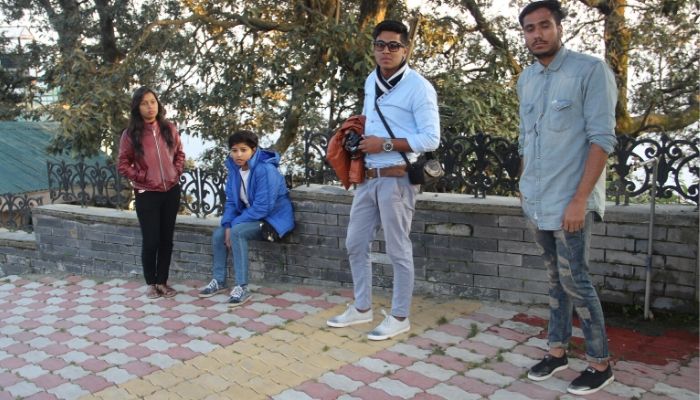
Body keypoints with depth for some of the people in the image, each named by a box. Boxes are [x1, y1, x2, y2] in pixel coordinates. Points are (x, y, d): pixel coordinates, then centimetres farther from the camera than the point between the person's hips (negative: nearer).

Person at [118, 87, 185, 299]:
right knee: (150, 241, 1)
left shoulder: (169, 128, 2)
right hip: (146, 194, -3)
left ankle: (162, 281, 23)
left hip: (171, 191, 3)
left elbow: (179, 153, 13)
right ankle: (150, 283, 20)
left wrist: (177, 172, 0)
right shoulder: (130, 134, -7)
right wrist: (141, 177, -11)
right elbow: (123, 165, -2)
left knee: (166, 239, 9)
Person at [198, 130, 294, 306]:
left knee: (237, 232, -30)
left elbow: (262, 207, -29)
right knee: (218, 234, -2)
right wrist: (228, 225, -13)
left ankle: (242, 287, -24)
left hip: (273, 218, -8)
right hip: (251, 217, 8)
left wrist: (234, 225, -24)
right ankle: (219, 281, 16)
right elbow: (231, 201, 5)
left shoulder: (265, 170, -25)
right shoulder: (234, 170, 0)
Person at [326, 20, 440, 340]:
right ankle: (361, 308, 29)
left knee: (397, 250, 2)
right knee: (355, 244, 13)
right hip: (367, 177, 8)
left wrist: (385, 144, -18)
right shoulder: (370, 81, 13)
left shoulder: (418, 87, -11)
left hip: (397, 179, -8)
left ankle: (399, 317, 18)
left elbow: (431, 139, -15)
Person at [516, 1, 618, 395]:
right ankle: (558, 351, 27)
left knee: (574, 280, -2)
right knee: (557, 279, 15)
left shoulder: (591, 70, -9)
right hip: (538, 202, 6)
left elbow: (602, 138, -14)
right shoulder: (526, 79, 11)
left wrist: (579, 199, -19)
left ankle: (601, 363, 14)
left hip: (570, 200, -6)